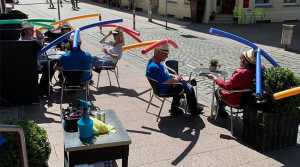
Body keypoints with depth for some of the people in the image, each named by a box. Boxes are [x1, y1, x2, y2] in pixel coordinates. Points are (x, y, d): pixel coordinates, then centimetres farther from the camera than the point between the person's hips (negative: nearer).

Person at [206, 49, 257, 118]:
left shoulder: (241, 73, -36)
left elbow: (227, 86, -26)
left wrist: (214, 78, -15)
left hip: (237, 100, -7)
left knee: (218, 91, 21)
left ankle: (221, 111, 41)